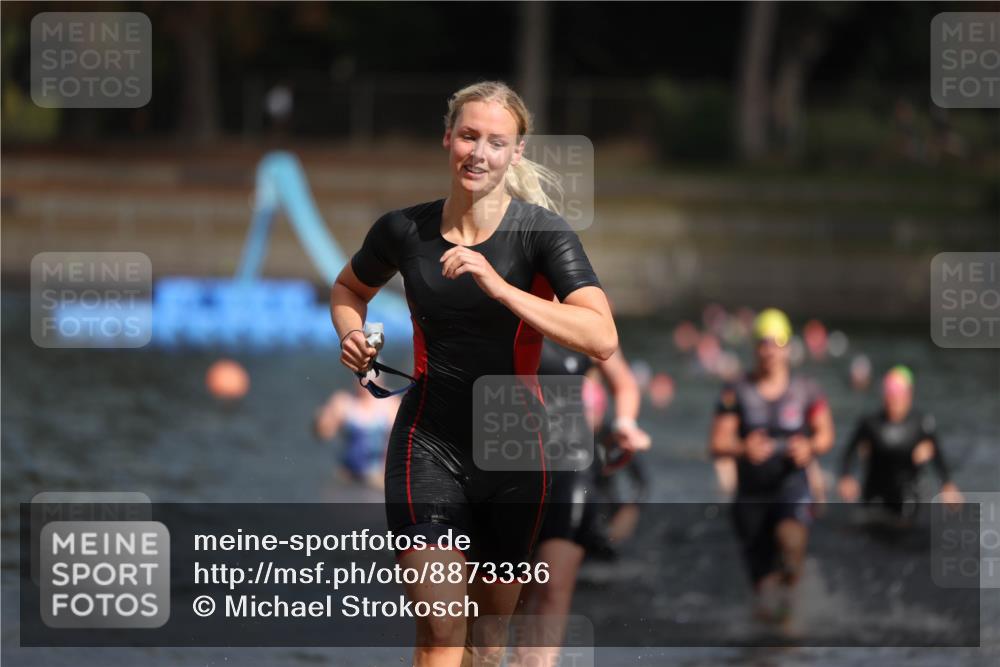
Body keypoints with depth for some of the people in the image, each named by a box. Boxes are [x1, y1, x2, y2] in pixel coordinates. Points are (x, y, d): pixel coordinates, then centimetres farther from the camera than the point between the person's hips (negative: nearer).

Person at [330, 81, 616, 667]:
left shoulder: (543, 232, -9)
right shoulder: (405, 229, -1)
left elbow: (603, 339, -24)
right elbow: (349, 289, 22)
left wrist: (498, 286, -30)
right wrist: (353, 336, -1)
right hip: (429, 440, 0)